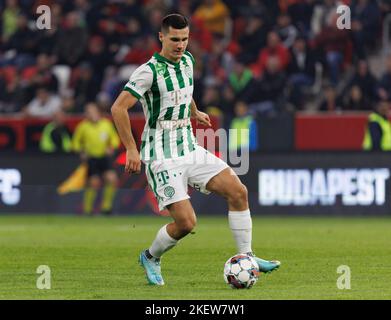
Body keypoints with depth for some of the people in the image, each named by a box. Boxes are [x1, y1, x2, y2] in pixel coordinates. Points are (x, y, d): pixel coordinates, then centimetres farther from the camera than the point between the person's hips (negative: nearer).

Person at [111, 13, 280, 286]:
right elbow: (119, 108, -20)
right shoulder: (150, 71, -17)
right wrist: (131, 150, -21)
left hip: (191, 150, 8)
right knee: (186, 222, -15)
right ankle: (150, 258, 14)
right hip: (163, 159, -7)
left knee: (238, 191, -7)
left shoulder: (187, 60, 8)